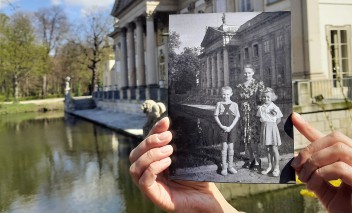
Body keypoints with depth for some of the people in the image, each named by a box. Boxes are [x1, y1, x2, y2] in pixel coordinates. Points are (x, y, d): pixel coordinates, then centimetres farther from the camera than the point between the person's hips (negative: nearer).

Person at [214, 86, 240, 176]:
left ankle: (230, 166, 19)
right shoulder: (219, 104, 0)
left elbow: (237, 117, 0)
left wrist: (231, 127, -11)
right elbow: (216, 116, -1)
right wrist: (221, 126, -12)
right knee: (224, 147, 0)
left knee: (231, 147, 8)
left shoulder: (234, 105, 1)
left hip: (231, 128, 1)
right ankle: (224, 167, 8)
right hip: (222, 128, -1)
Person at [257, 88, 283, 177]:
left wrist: (271, 124, -6)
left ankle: (276, 167, 5)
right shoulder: (261, 108, 4)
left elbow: (278, 120, 0)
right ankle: (270, 166, 19)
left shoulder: (275, 108, -6)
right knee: (268, 148, 10)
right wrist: (265, 124, 3)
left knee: (274, 148, -3)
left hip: (272, 127, -4)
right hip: (264, 128, 4)